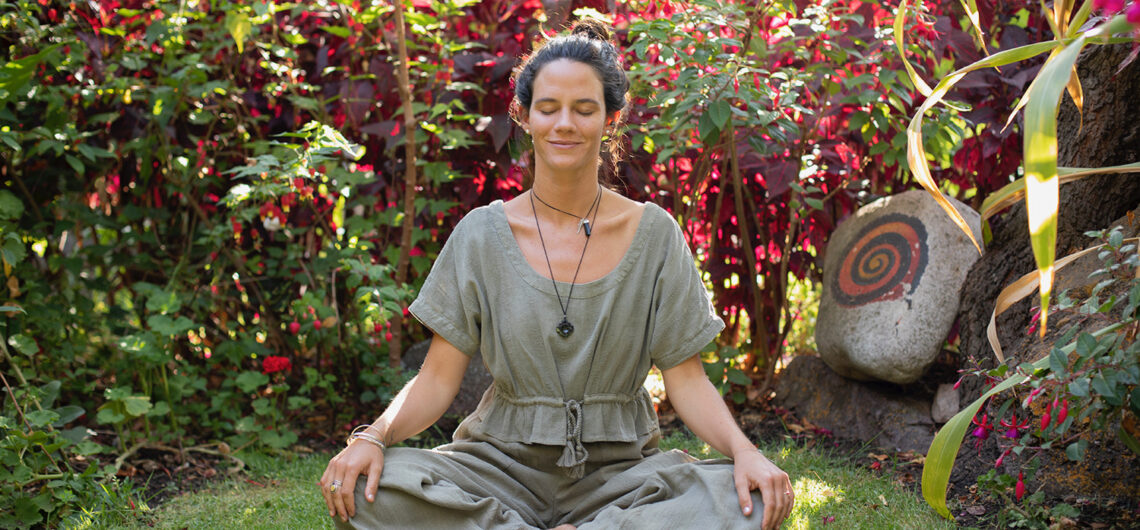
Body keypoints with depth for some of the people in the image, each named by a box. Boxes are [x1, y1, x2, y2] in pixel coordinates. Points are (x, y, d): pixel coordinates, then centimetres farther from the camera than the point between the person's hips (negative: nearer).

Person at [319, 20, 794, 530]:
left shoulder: (654, 234, 0)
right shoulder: (481, 234, 0)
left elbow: (687, 379, -1)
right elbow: (438, 379, -2)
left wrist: (743, 449, -20)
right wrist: (373, 437, -21)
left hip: (620, 468, 0)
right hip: (505, 464, 0)